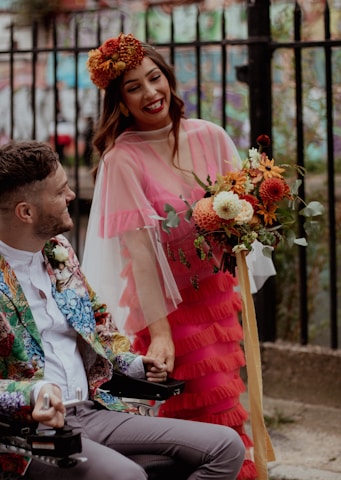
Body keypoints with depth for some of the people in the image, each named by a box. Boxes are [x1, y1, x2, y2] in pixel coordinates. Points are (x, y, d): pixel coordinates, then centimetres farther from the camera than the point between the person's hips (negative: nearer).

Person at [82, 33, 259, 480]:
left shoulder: (209, 137, -1)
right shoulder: (122, 160, -14)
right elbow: (139, 249, -17)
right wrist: (158, 333, -19)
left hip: (218, 292, 5)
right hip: (167, 304, -4)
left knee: (223, 405, 9)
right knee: (213, 420, -4)